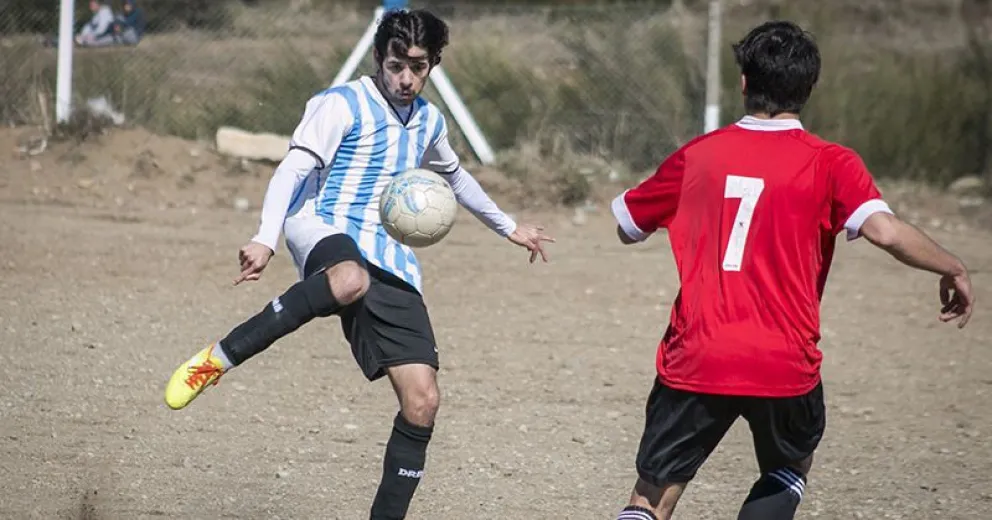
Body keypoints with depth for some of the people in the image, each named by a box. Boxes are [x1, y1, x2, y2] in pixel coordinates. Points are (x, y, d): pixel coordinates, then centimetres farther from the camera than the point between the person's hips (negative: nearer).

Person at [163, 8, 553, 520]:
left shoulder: (429, 122, 20)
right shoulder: (343, 104, -2)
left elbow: (456, 177, 42)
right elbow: (293, 168, -15)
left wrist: (509, 227, 51)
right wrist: (264, 239, -31)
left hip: (391, 266, 7)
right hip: (327, 230, -7)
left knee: (421, 400, -8)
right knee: (351, 280, -46)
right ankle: (219, 358, -35)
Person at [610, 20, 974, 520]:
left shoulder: (697, 155, 6)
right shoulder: (829, 164, -3)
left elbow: (627, 227, 18)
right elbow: (886, 231, -18)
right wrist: (954, 269, -2)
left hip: (693, 362, 1)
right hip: (785, 367, -1)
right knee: (791, 468, 27)